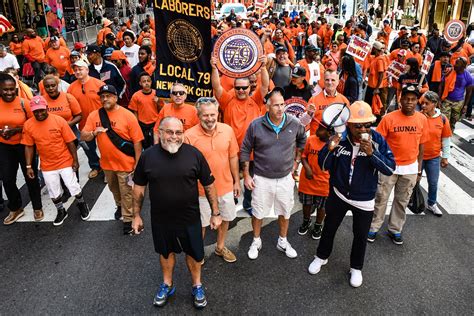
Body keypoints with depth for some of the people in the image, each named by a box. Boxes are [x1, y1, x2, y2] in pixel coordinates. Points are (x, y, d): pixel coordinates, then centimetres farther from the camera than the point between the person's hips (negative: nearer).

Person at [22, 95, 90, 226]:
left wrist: (75, 160, -7)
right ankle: (61, 212, 38)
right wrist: (29, 166, -1)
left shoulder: (59, 121, -15)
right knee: (54, 192, 15)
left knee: (74, 188, 6)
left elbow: (70, 142, -9)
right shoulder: (28, 125, -8)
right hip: (47, 166, 3)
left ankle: (82, 205, 34)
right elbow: (29, 147, 0)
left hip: (66, 162, -2)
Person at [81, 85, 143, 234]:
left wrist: (137, 164, -13)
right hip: (107, 163, 5)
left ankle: (128, 220, 22)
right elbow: (83, 137, -3)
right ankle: (119, 206, 53)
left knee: (126, 193, 6)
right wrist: (94, 133, -26)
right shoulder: (94, 115, -3)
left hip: (125, 164, -4)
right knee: (114, 189, 26)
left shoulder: (128, 116, -14)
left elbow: (137, 142, -12)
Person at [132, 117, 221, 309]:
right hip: (160, 219, 1)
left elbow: (209, 185, -5)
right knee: (166, 251, 22)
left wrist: (215, 213, -3)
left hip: (190, 218, -1)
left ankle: (197, 286, 43)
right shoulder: (148, 156, -10)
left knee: (194, 253, 17)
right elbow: (139, 188, 1)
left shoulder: (194, 154, -14)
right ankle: (167, 285, 48)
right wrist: (136, 215, 6)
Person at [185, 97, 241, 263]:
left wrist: (236, 181, 7)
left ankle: (220, 247, 47)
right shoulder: (189, 135, -19)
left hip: (226, 186, 4)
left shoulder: (227, 130, -8)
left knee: (225, 218, 22)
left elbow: (233, 157, 2)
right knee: (201, 224, 15)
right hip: (202, 189, -3)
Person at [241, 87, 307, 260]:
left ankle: (283, 241, 40)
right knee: (258, 212, 13)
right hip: (261, 179, -2)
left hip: (285, 178, 2)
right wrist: (246, 175, -3)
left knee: (285, 212, 17)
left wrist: (296, 160, 12)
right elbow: (245, 150, -3)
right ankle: (256, 241, 37)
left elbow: (302, 139, 14)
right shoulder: (256, 125, -13)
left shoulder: (294, 123, -9)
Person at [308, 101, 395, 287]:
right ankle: (321, 257, 45)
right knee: (329, 227, 20)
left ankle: (356, 268, 40)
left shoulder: (377, 140, -17)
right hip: (339, 195, 1)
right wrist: (329, 148, -32)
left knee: (360, 235, 16)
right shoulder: (339, 138, -16)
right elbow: (323, 166, -12)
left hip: (364, 199, -1)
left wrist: (372, 153, -33)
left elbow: (390, 169, -18)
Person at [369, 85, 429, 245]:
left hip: (410, 168, 3)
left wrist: (419, 168, 8)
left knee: (402, 200, 15)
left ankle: (395, 229, 31)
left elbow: (421, 145, 6)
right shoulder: (389, 118, -14)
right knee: (381, 198, 7)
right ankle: (374, 227, 23)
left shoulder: (422, 119, -3)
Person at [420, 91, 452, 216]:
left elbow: (446, 140, 2)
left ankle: (431, 204, 35)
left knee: (433, 183, 14)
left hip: (434, 157, 2)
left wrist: (445, 157, 6)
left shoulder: (443, 119, -7)